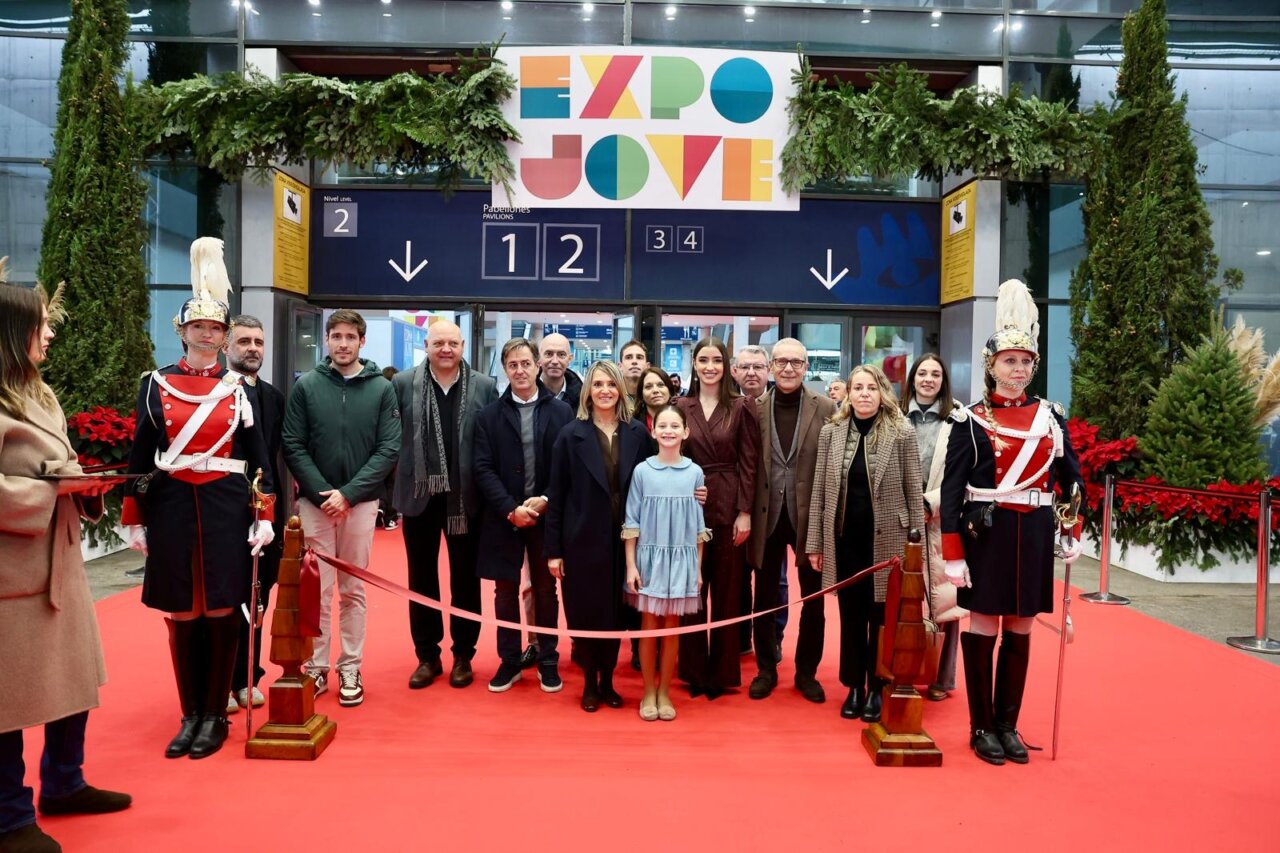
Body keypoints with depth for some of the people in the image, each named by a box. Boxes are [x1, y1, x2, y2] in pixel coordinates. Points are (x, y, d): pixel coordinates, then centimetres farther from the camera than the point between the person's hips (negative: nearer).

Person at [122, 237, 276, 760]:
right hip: (173, 507, 1)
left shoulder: (239, 387, 4)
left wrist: (264, 517, -3)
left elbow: (259, 458, 3)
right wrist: (133, 519, 2)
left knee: (222, 611, 4)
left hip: (226, 507, -1)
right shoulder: (157, 384, 4)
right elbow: (141, 456, 5)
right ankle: (190, 715, 22)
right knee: (181, 614, 8)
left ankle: (215, 715, 17)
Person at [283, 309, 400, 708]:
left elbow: (389, 450, -4)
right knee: (316, 589, 5)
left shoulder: (381, 388, 1)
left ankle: (350, 668, 18)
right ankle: (315, 666, 17)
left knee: (353, 590, 8)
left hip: (361, 502, 0)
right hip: (314, 501, 0)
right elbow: (293, 447, -1)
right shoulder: (305, 385, 2)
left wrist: (348, 493, -12)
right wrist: (323, 492, -11)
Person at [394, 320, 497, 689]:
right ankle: (427, 656, 24)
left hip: (465, 498, 0)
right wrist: (396, 484, -6)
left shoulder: (484, 387, -1)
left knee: (465, 580, 10)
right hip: (420, 495, 1)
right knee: (422, 579, 11)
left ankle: (463, 656, 23)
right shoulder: (403, 383, 0)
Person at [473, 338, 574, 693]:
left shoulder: (561, 411, 1)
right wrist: (511, 509, -13)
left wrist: (545, 501, -13)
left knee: (546, 590, 10)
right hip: (503, 516, 1)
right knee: (506, 591, 9)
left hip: (547, 515, 0)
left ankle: (548, 661, 23)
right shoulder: (488, 415, 2)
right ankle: (509, 661, 22)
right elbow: (483, 469, -4)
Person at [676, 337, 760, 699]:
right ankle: (693, 671, 21)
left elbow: (749, 462, -3)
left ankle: (722, 672, 19)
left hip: (728, 506, -2)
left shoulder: (742, 406, -1)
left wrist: (745, 511, -8)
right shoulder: (680, 406, 4)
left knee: (726, 591, 7)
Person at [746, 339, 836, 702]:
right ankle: (766, 669, 28)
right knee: (765, 599, 12)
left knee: (813, 600, 10)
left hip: (809, 516, -1)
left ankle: (806, 672, 27)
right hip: (767, 517, 1)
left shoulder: (825, 409, -2)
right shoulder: (755, 409, 1)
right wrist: (747, 514, -5)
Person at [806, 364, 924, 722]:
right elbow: (819, 490, 5)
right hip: (844, 539, 2)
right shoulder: (830, 432, 2)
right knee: (850, 615, 11)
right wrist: (815, 542, 3)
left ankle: (877, 689, 22)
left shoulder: (902, 432, -4)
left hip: (886, 539, -2)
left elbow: (914, 491, -2)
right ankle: (854, 687, 25)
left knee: (881, 616, 8)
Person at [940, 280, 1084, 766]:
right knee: (982, 628, 3)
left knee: (1020, 632, 11)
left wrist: (1074, 533, 7)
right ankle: (982, 727, 16)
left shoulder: (1050, 417, 7)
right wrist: (953, 554, -12)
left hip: (1034, 534, 4)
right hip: (988, 534, -3)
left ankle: (1009, 725, 23)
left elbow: (1072, 478, 14)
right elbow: (951, 491, -7)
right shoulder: (971, 420, -4)